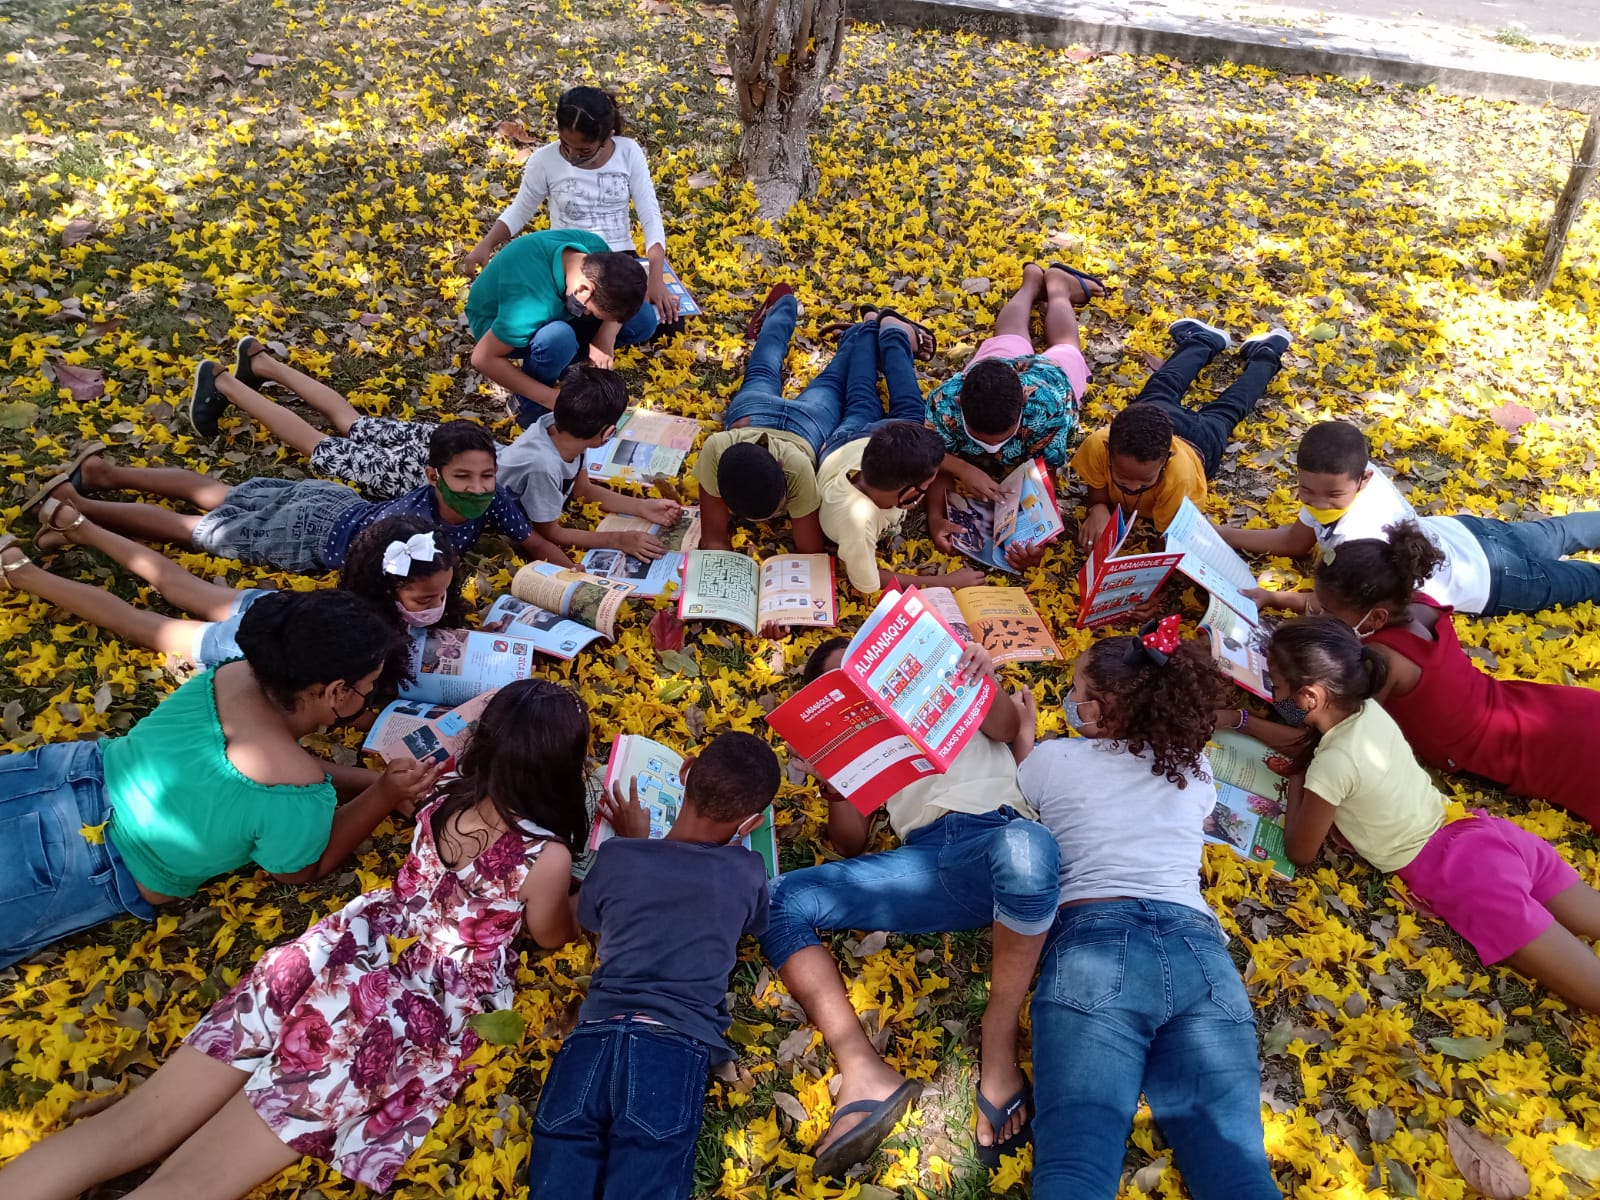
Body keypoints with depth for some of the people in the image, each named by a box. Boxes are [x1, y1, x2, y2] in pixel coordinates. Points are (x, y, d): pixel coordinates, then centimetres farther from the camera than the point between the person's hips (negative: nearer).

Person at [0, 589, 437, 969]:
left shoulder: (236, 674, -7)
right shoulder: (299, 794, -28)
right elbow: (301, 870, -5)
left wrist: (373, 779, 5)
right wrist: (385, 796, -11)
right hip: (77, 870, -7)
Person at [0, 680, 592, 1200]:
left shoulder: (443, 802, 4)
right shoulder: (548, 857, -13)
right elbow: (551, 935, 8)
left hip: (335, 960, 5)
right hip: (407, 1017, -5)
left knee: (133, 1125, 5)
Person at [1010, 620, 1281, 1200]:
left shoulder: (1054, 758, 14)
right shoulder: (1194, 766, 24)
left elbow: (1026, 784, 37)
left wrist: (1024, 734, 51)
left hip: (1094, 945, -3)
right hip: (1197, 950, 4)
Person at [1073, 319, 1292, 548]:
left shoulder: (1179, 476, -51)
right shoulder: (1098, 446, -45)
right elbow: (1097, 496, -27)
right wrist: (1098, 510, -51)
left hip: (1198, 442, -2)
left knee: (1226, 410, 31)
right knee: (1161, 388, 36)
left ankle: (1265, 356, 57)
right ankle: (1205, 340, 59)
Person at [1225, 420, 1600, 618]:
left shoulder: (1358, 536, -45)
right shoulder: (1342, 478, -23)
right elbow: (1294, 542, -10)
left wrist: (1272, 598, -35)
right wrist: (1221, 534, -16)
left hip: (1485, 577, -7)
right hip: (1463, 537, 7)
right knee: (1557, 535, 31)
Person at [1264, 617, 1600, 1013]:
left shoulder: (1333, 765, -19)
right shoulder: (1367, 709, 2)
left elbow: (1300, 852, -4)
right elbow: (1304, 737, 27)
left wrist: (1295, 784, 9)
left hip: (1458, 875, -8)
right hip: (1486, 832, 8)